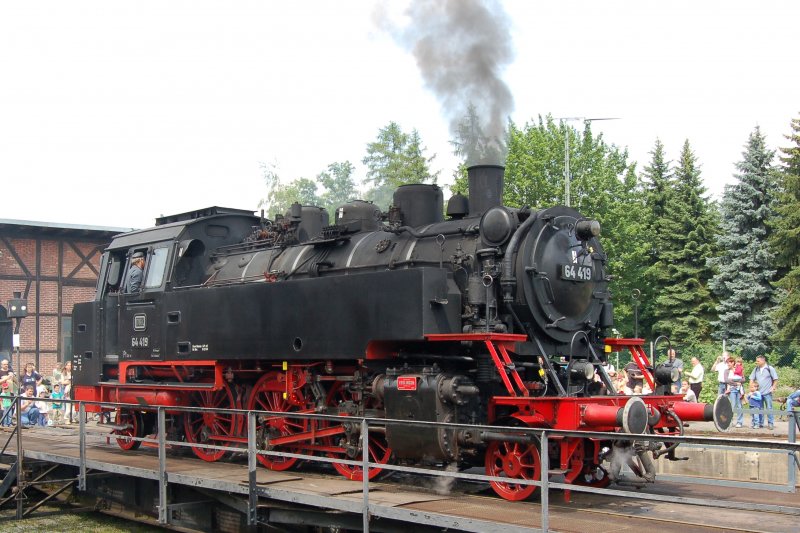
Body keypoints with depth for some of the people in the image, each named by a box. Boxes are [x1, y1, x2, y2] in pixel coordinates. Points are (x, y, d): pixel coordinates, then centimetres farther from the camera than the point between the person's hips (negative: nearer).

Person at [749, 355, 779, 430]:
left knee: (769, 408, -3)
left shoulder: (770, 369, -3)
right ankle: (760, 423, 16)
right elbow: (752, 379, 14)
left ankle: (771, 423, 3)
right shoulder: (756, 369, 8)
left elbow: (775, 379, 1)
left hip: (767, 392, -4)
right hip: (758, 392, 4)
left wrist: (773, 388, -7)